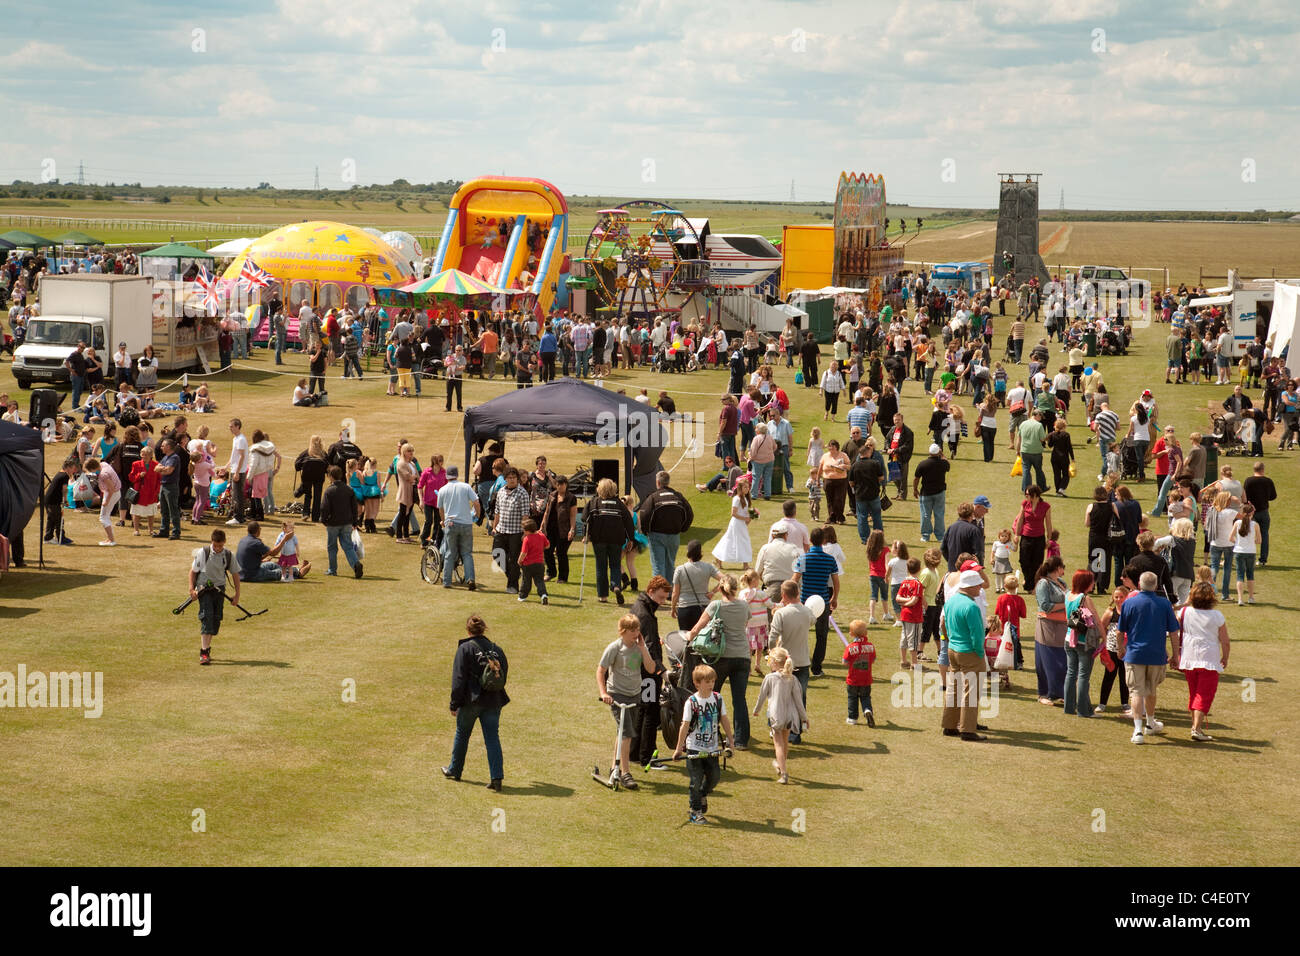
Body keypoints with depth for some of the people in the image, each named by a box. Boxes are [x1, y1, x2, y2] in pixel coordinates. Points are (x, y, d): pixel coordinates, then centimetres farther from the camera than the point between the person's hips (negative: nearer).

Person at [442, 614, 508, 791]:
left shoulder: (465, 649, -8)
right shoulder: (496, 649, 6)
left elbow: (458, 679, -10)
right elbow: (504, 675, 12)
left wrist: (454, 704, -5)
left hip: (471, 701, -3)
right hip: (494, 701, 3)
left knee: (462, 735, 16)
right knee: (493, 738, 2)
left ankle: (454, 770, 32)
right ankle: (496, 778, -9)